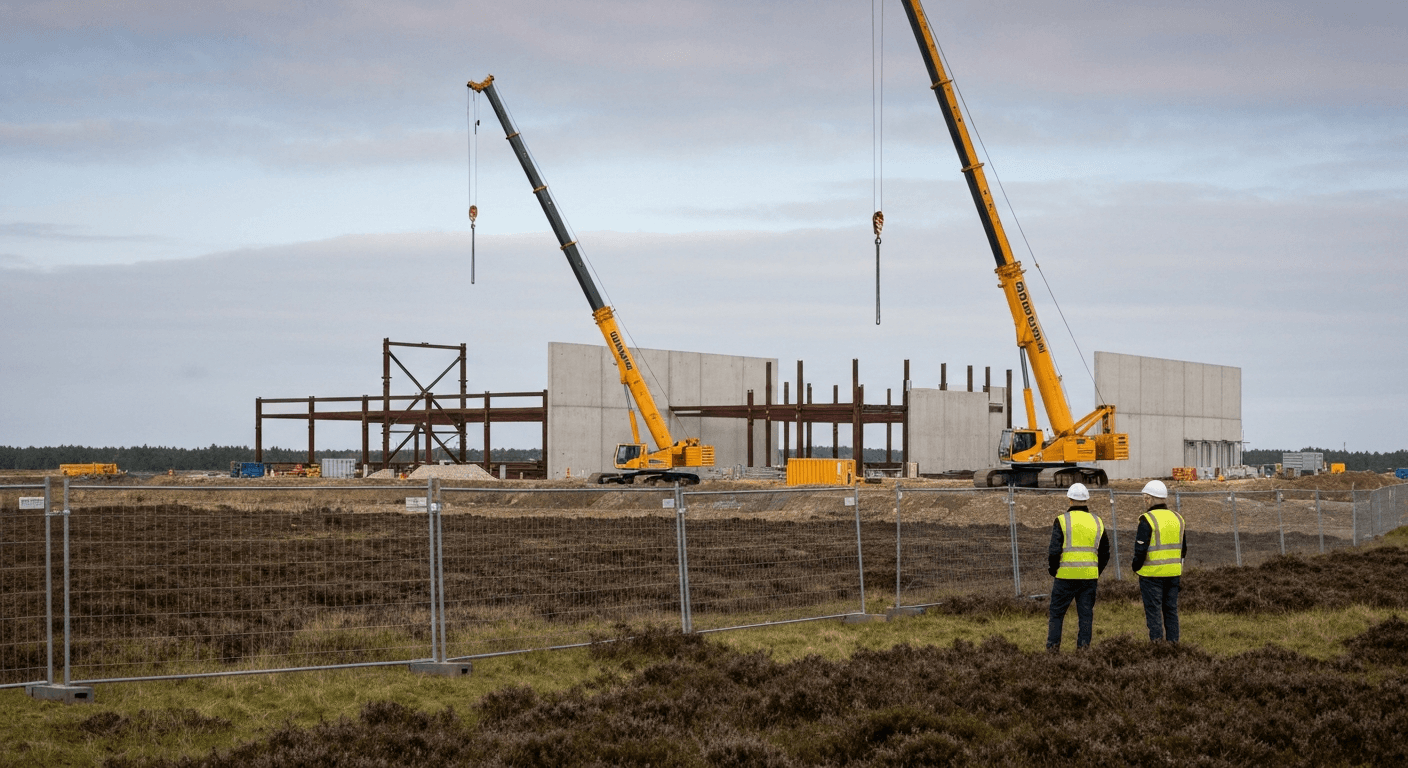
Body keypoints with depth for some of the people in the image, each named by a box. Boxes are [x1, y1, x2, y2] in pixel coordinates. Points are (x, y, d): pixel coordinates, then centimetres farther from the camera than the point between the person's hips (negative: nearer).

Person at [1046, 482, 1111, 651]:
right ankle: (1084, 647, 4)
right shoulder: (1097, 522, 8)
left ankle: (1052, 648, 5)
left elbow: (1054, 550, -11)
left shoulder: (1062, 520, -6)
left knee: (1057, 612, 7)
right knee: (1086, 615, 8)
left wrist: (1052, 570, 3)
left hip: (1066, 575, -3)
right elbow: (1105, 553, 13)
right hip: (1090, 577, 3)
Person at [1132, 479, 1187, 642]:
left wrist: (1135, 566, 0)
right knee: (1171, 610, 12)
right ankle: (1173, 642, 11)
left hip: (1152, 573, -6)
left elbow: (1140, 549, -15)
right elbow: (1183, 548, 15)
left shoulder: (1147, 520, -13)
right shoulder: (1177, 518, 9)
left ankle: (1156, 640, -5)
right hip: (1173, 573, 6)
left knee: (1153, 611, -2)